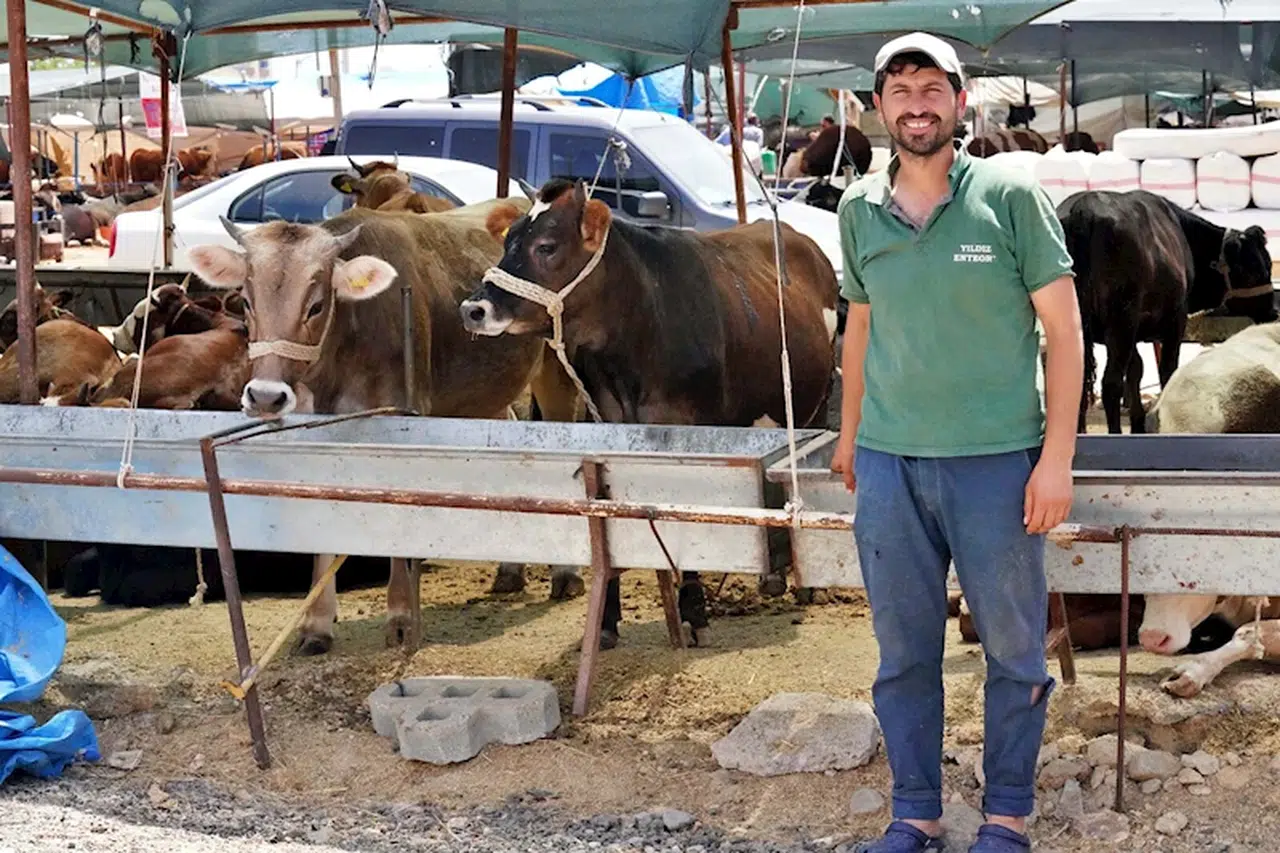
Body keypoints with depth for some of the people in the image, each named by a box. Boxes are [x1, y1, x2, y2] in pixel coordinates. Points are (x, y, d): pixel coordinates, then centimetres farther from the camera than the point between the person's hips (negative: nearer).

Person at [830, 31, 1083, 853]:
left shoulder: (1011, 195, -4)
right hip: (889, 464, 3)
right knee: (903, 648, 9)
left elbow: (1063, 327, -4)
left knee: (1014, 648, 6)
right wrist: (849, 433, 21)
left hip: (996, 460, -3)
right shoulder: (859, 209, 6)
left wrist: (1057, 458, -8)